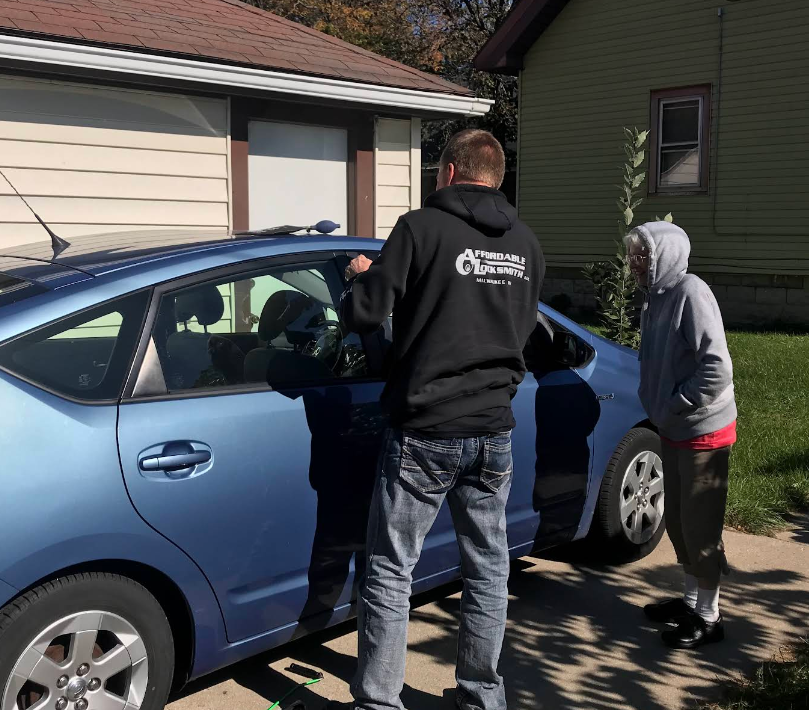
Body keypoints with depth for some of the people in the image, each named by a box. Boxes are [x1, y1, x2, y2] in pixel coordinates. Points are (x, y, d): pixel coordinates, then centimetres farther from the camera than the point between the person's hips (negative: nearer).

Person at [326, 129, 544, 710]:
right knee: (488, 569, 16)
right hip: (494, 429, 6)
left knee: (390, 571, 6)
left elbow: (365, 315, -11)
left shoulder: (422, 228, -11)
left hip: (426, 431, -5)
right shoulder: (526, 245, 7)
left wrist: (362, 279, 9)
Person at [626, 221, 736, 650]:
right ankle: (691, 600, 35)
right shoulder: (656, 299, 6)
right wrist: (656, 407, 4)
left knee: (700, 524, 2)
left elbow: (717, 368, -25)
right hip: (673, 431, 9)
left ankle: (708, 618, 17)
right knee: (676, 518, 18)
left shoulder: (691, 293, -19)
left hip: (704, 432, -8)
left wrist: (674, 406, -18)